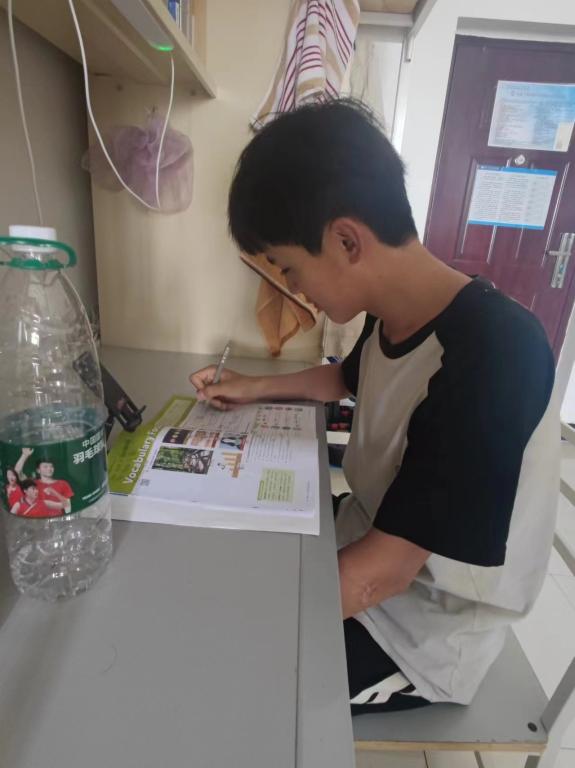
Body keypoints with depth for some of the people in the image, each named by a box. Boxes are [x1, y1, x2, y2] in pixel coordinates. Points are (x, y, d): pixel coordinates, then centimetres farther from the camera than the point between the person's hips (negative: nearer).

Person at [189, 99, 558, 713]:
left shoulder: (492, 354, -33)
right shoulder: (394, 314, -6)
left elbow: (384, 570, -29)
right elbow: (348, 377, 17)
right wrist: (255, 388, 6)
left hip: (422, 635, -7)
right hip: (368, 542, 7)